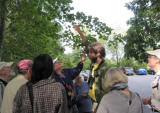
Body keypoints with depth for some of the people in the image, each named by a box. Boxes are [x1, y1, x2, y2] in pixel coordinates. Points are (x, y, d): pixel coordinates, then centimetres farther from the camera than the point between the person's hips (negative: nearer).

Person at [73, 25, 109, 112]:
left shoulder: (103, 69, -24)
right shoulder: (94, 62, -1)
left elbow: (105, 92, -23)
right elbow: (87, 44, 11)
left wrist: (97, 107, -21)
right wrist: (79, 31, 15)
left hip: (99, 102, -7)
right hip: (94, 99, 7)